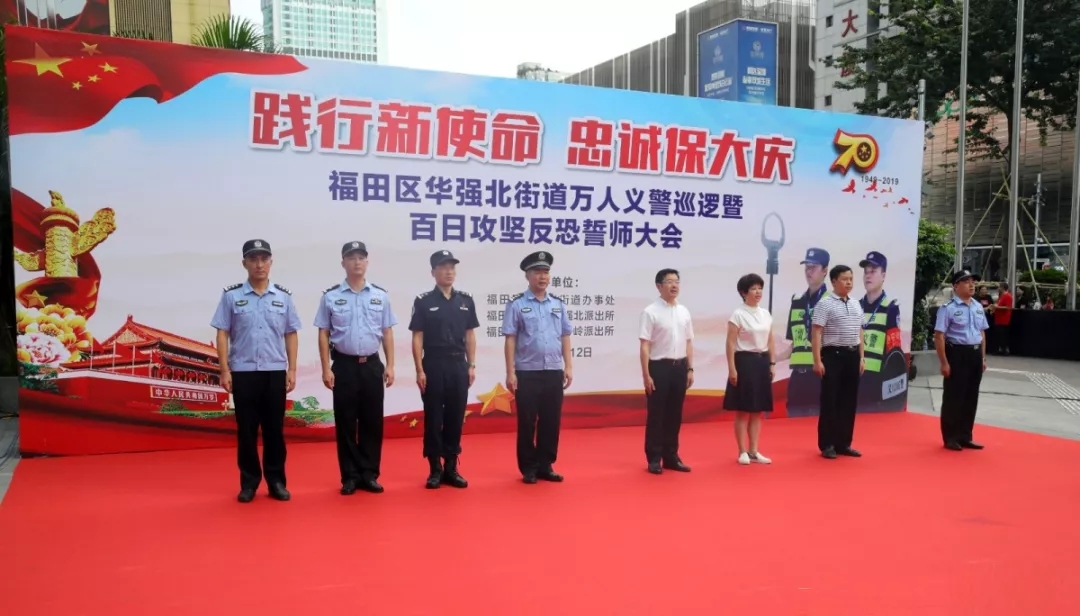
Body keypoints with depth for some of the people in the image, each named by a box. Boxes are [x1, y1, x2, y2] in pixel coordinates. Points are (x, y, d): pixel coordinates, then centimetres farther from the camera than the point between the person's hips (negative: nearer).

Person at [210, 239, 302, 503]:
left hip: (275, 372, 1)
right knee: (246, 430, 5)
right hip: (243, 372, -1)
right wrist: (224, 370, -5)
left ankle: (276, 481, 16)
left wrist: (292, 369, 2)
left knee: (274, 429, 7)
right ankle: (249, 482, 16)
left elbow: (290, 335, 7)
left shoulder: (283, 296, 5)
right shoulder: (231, 295, 0)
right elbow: (222, 334, 0)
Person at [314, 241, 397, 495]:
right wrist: (326, 369, -5)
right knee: (346, 423, 3)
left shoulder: (381, 295, 5)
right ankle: (350, 476, 13)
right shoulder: (330, 296, 0)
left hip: (372, 365, 2)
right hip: (344, 365, -2)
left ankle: (369, 474, 15)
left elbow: (387, 333, 7)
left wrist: (390, 365, 1)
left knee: (372, 422, 5)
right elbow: (323, 335, 1)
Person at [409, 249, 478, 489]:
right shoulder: (423, 301, -2)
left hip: (458, 366, 3)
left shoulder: (466, 301, 7)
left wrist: (471, 365, 4)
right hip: (433, 366, -3)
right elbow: (417, 338, -4)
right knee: (433, 419, 3)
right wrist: (419, 370, -9)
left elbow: (470, 335, 10)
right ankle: (435, 469, 12)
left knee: (456, 418, 8)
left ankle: (451, 468, 17)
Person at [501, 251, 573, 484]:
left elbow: (565, 337, 11)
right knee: (527, 422, 4)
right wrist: (510, 372, -9)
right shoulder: (517, 304, -4)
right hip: (527, 373, -4)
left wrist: (568, 366, 5)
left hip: (554, 372, 4)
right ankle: (528, 468, 16)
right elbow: (510, 340, -5)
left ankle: (546, 466, 21)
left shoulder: (558, 304, 10)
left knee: (551, 421, 9)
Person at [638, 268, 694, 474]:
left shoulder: (684, 312, 10)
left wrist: (690, 369, 9)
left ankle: (671, 457, 23)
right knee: (656, 414, 1)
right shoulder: (650, 312, -9)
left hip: (679, 366, 6)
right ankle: (654, 459, 11)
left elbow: (688, 342, 14)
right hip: (659, 366, -6)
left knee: (675, 414, 12)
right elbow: (645, 345, -11)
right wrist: (646, 374, -15)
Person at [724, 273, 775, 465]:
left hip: (762, 362, 6)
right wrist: (732, 368, -16)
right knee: (743, 410, 0)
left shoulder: (766, 314, 10)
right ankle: (743, 452, 8)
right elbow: (731, 343, -11)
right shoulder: (738, 315, -8)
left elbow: (770, 342, 15)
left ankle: (754, 451, 17)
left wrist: (772, 364, 10)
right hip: (745, 361, -6)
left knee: (758, 410, 9)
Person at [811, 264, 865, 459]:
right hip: (833, 355, -7)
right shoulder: (826, 304, -8)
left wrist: (861, 357, 14)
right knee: (830, 401, -2)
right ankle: (827, 445, 6)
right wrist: (817, 360, -17)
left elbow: (859, 333, 18)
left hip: (852, 355, 7)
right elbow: (817, 333, -11)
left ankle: (843, 443, 19)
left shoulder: (856, 305, 13)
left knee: (849, 401, 9)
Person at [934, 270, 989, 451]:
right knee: (953, 397, 0)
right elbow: (939, 336, -14)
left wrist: (983, 357, 15)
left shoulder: (978, 307, 12)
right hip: (957, 354, -7)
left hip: (975, 354, 8)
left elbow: (982, 333, 19)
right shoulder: (948, 308, -12)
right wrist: (944, 362, -17)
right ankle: (950, 438, 10)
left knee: (971, 397, 13)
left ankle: (965, 436, 24)